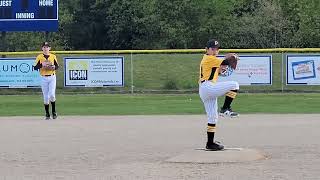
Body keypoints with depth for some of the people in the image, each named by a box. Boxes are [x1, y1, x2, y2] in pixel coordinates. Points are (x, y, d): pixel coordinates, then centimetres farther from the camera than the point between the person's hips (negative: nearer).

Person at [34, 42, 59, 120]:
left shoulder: (53, 56, 6)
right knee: (46, 96, 2)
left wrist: (54, 67, -14)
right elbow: (35, 67, -3)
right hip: (44, 78, 0)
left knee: (52, 94, -13)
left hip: (52, 77, 0)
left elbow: (57, 66, 8)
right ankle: (47, 114, 11)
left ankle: (53, 111, 7)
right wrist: (42, 64, -19)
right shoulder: (39, 57, 2)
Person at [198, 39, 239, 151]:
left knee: (212, 117, 11)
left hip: (203, 92, 11)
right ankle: (225, 109, -11)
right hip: (208, 87, -11)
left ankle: (210, 143, 12)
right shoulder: (210, 58, -6)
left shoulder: (206, 60, 25)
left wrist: (220, 70, 12)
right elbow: (226, 62, -13)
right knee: (234, 85, -17)